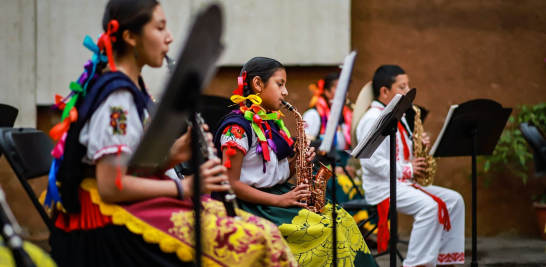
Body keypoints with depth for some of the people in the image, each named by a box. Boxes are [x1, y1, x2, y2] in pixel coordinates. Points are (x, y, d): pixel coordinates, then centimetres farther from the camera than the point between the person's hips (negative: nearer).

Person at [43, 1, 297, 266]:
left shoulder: (131, 87, 13)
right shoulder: (116, 94, -16)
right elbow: (110, 186, -22)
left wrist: (172, 154, 0)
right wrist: (183, 186, -16)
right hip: (116, 221, -10)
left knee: (259, 230, -2)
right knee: (259, 239, -20)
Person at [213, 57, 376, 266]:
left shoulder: (273, 122, 13)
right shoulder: (238, 127, -13)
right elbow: (231, 184, -17)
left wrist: (296, 162, -2)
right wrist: (278, 200, -20)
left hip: (281, 195, 8)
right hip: (256, 206, -8)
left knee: (342, 219, -11)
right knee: (325, 230, -24)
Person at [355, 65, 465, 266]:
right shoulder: (373, 120, -13)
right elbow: (372, 161, -22)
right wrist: (406, 170, -21)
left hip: (405, 184, 10)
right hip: (383, 187, -10)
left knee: (454, 200, -3)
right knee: (429, 206, -30)